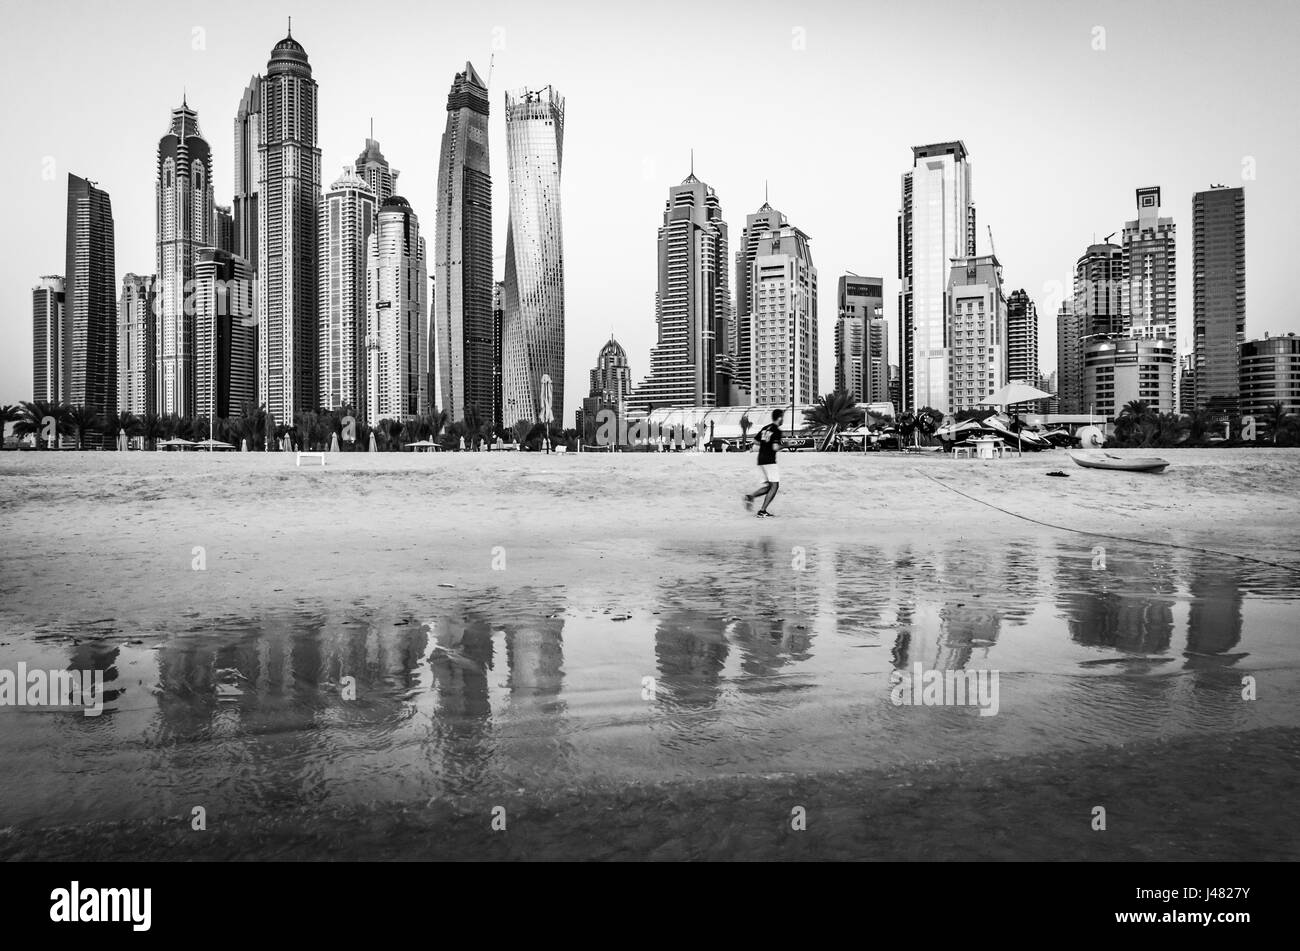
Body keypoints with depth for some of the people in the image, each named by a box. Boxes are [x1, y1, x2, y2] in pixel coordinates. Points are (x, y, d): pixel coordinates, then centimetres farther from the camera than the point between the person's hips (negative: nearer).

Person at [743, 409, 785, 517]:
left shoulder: (765, 428, 12)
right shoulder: (777, 430, -12)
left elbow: (755, 440, 19)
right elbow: (775, 447, -22)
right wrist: (781, 447, -1)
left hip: (761, 460, 8)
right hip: (769, 461, -8)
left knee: (769, 486, 15)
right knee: (774, 486, -2)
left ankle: (750, 496, 0)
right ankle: (762, 511, -6)